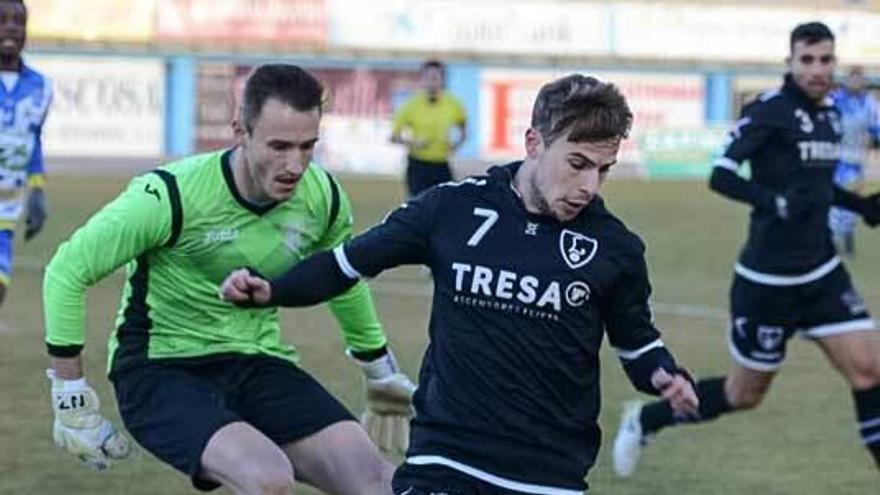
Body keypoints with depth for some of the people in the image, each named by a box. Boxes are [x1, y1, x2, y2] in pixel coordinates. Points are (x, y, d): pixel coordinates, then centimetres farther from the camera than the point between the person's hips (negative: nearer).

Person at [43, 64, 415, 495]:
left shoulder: (323, 197, -5)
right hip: (160, 368, -5)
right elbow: (67, 272, -12)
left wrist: (383, 374, 29)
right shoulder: (170, 196, -21)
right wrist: (73, 402, -10)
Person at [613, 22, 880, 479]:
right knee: (745, 395, 9)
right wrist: (778, 202, -38)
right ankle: (644, 421, 33)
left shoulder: (830, 114, 8)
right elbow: (721, 175, -24)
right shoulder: (770, 111, -15)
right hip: (767, 281, -6)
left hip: (821, 274, 6)